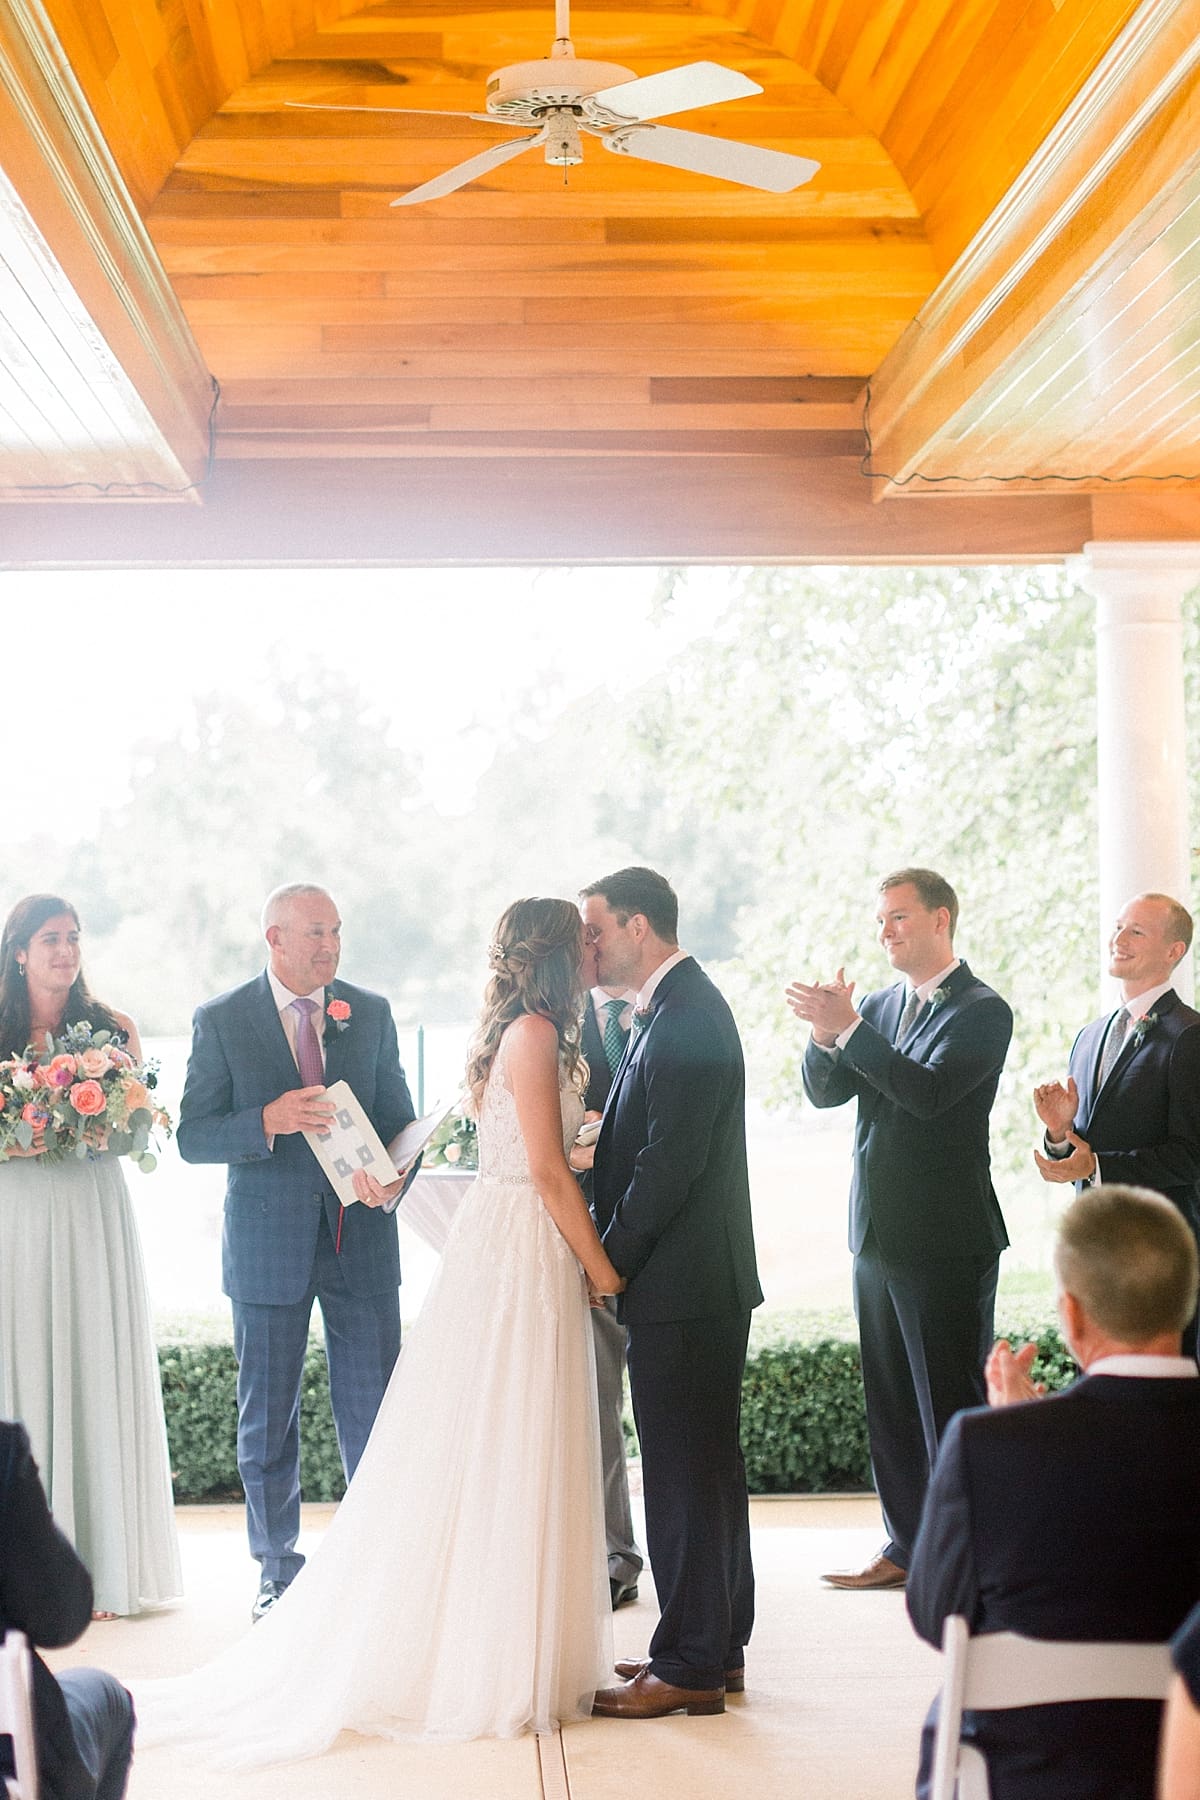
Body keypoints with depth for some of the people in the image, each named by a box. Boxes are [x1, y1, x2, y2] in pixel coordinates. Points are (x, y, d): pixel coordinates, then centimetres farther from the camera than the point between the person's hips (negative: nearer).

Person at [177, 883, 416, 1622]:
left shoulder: (372, 1012, 6)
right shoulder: (221, 1020, -2)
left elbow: (400, 1119, 10)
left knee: (376, 1411, 2)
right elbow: (193, 1136, -5)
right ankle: (279, 1570, 22)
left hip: (362, 1237, 2)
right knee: (267, 1420, 8)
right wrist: (267, 1121, -22)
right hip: (268, 1244, -1)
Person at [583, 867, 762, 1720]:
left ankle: (690, 1666, 5)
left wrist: (610, 1260, -13)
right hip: (696, 1277, 10)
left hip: (684, 1286, -10)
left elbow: (670, 1160, -21)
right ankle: (718, 1648, 26)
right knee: (705, 1466, 16)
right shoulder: (680, 1007, 16)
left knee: (686, 1473, -3)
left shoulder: (688, 1015, -17)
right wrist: (616, 1255, 10)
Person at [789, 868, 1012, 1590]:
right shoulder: (879, 1006, 13)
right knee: (891, 1400, 13)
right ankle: (909, 1547, 23)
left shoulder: (982, 1011, -9)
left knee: (952, 1399, -3)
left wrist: (850, 1028, -24)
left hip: (947, 1239, -8)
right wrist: (827, 1034, -12)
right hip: (878, 1233, 8)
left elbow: (930, 1091, -22)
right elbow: (826, 1092, 7)